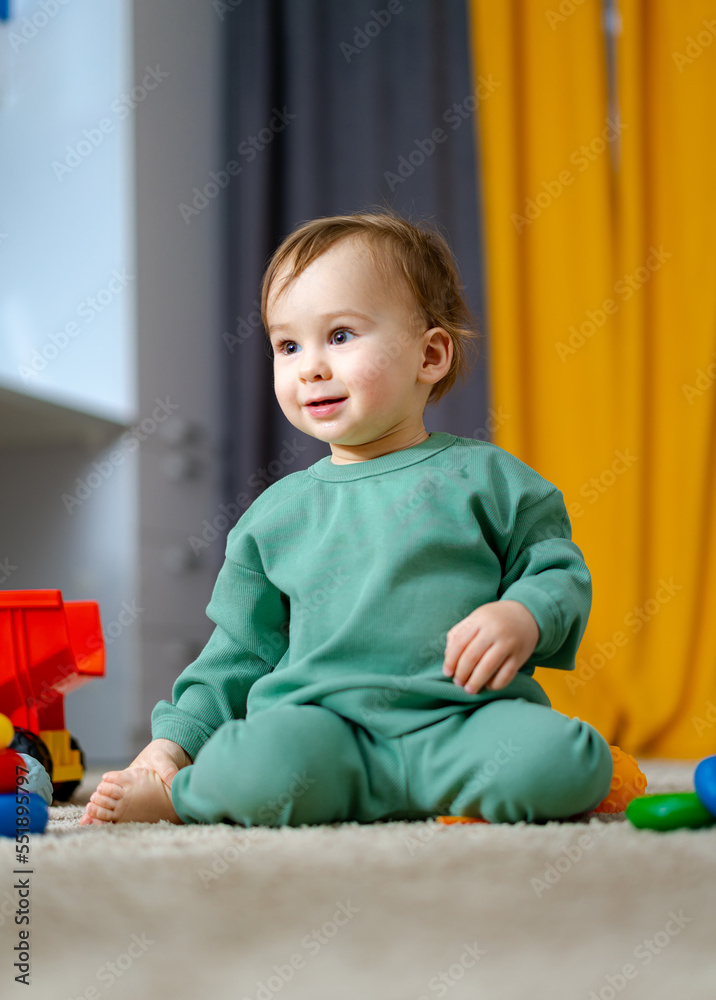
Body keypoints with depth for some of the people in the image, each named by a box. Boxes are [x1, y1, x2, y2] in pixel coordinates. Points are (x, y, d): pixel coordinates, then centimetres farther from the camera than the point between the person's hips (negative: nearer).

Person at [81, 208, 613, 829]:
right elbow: (240, 651, 22)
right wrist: (173, 739, 11)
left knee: (570, 763, -30)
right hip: (322, 723, 0)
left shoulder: (485, 476, 10)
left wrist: (524, 616, -10)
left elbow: (560, 571, 12)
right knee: (265, 759, -35)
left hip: (464, 718, 0)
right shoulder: (275, 514, 16)